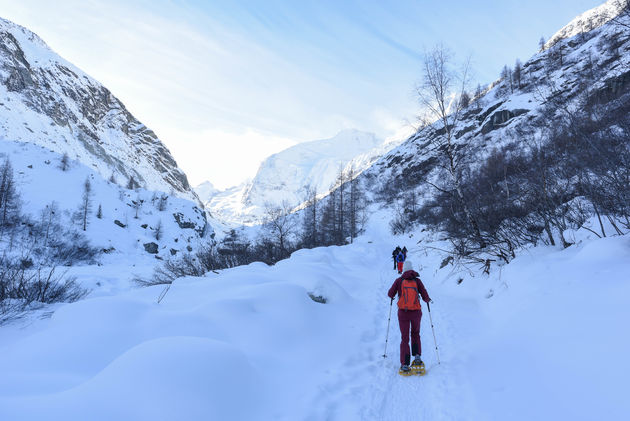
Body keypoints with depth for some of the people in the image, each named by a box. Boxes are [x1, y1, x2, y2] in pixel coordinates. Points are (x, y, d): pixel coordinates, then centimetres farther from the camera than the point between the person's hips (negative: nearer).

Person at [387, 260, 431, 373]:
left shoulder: (399, 281, -2)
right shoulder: (417, 281, 0)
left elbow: (390, 294, 1)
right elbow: (425, 297, -3)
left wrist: (392, 297, 24)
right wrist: (428, 300, 20)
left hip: (403, 313, -1)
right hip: (416, 312, 1)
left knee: (404, 338, 6)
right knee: (415, 334, 25)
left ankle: (404, 365, 0)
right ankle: (417, 357, 15)